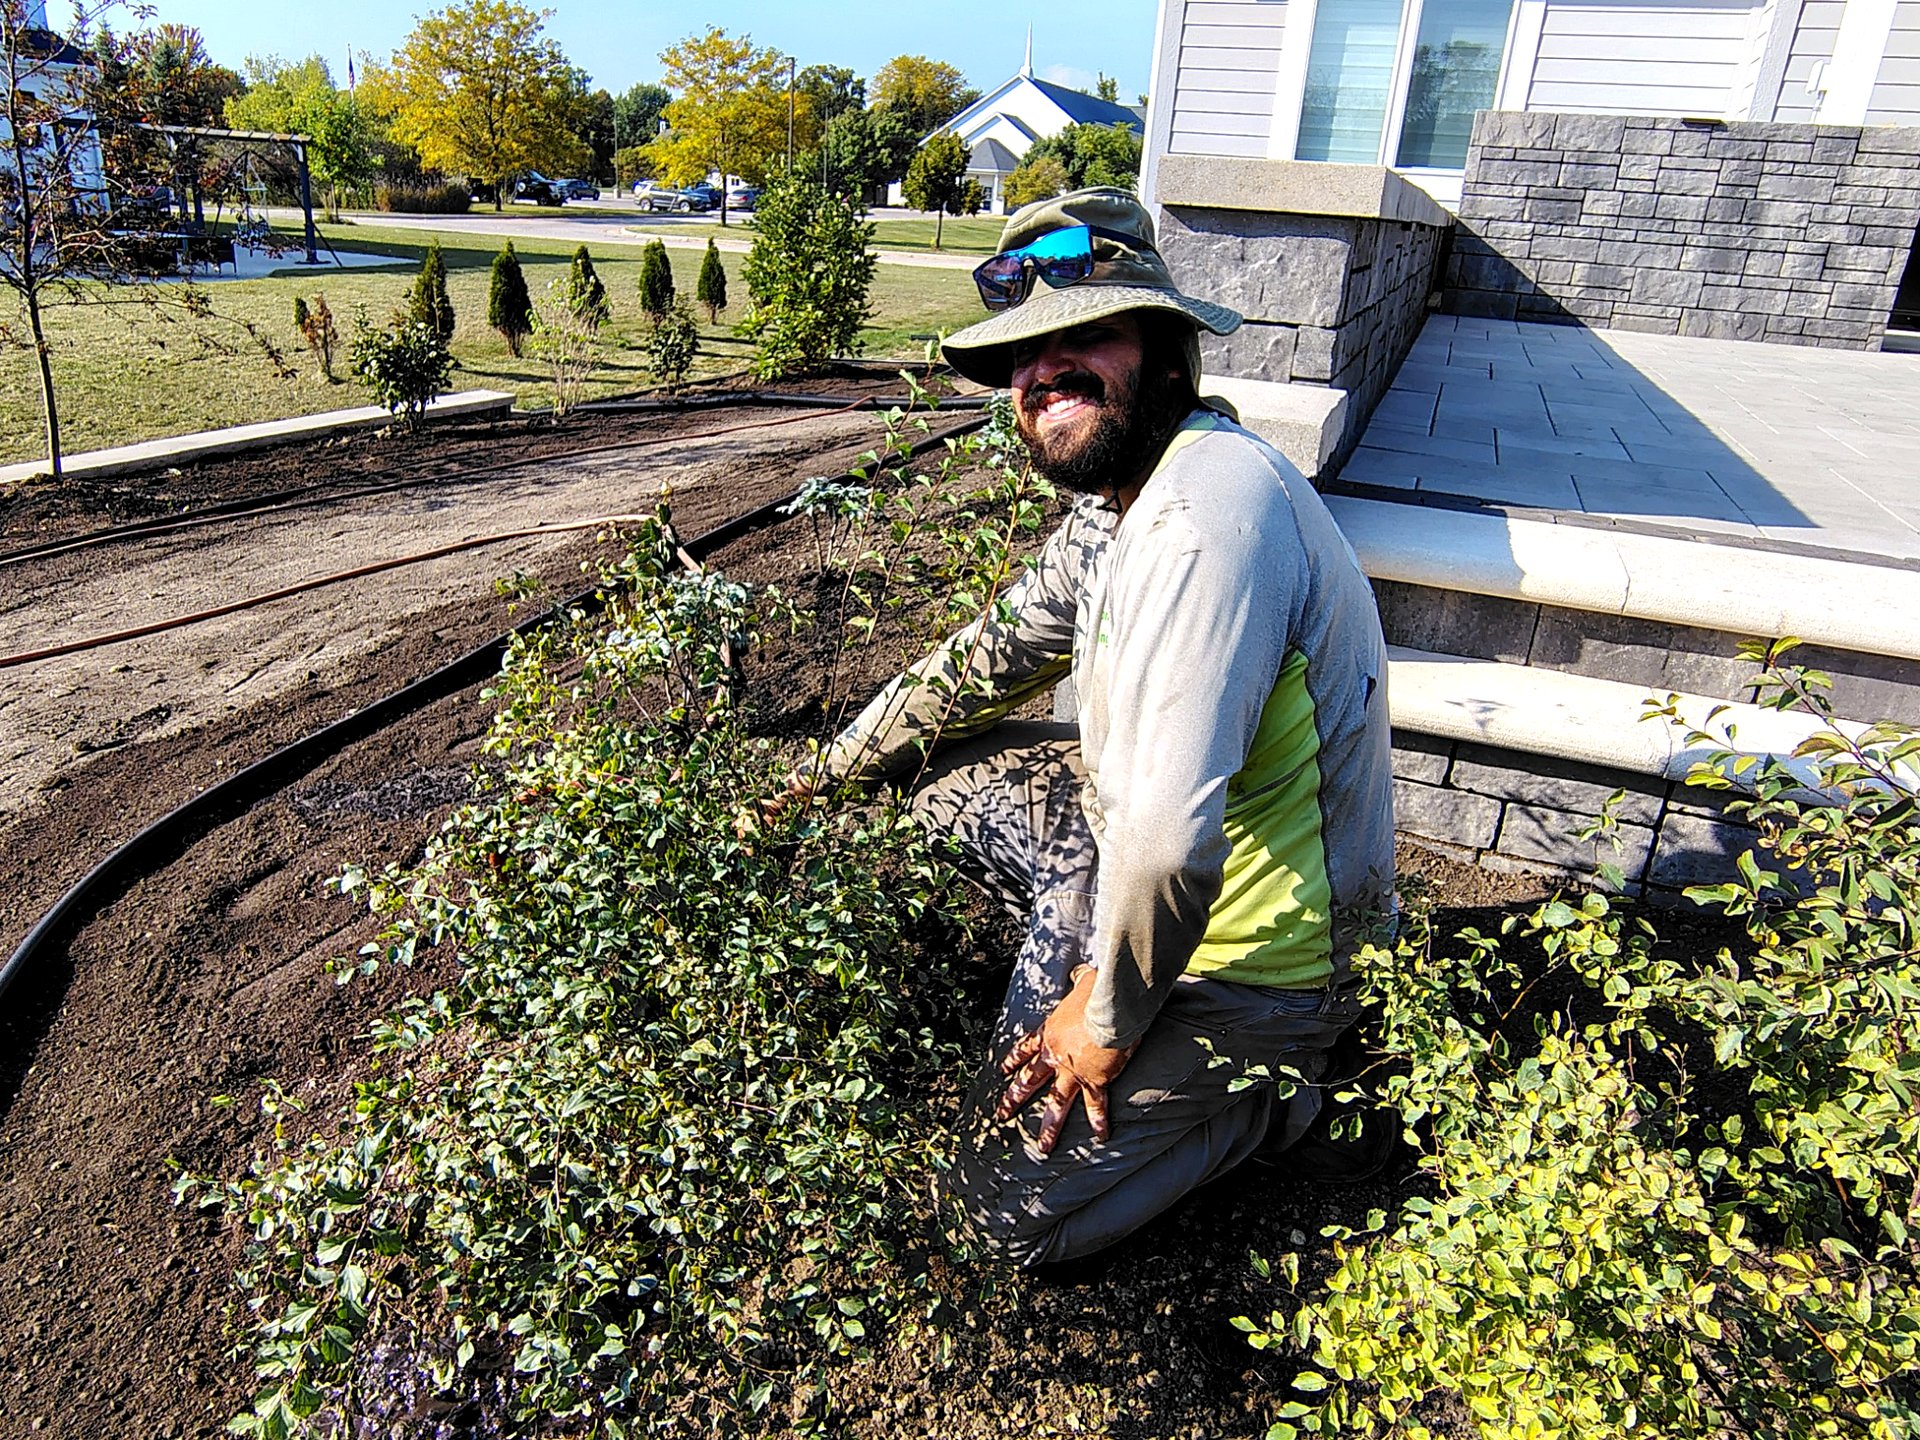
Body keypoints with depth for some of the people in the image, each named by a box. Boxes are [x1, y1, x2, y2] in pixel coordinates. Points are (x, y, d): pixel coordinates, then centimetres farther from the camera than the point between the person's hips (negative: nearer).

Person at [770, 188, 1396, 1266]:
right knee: (943, 768, 14)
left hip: (1243, 951, -9)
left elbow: (1170, 842, -37)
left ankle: (1271, 1081, 11)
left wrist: (1108, 1023, -20)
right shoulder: (1116, 503, 2)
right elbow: (985, 662, 14)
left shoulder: (1208, 512, -31)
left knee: (1010, 1207, -2)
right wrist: (826, 773, 18)